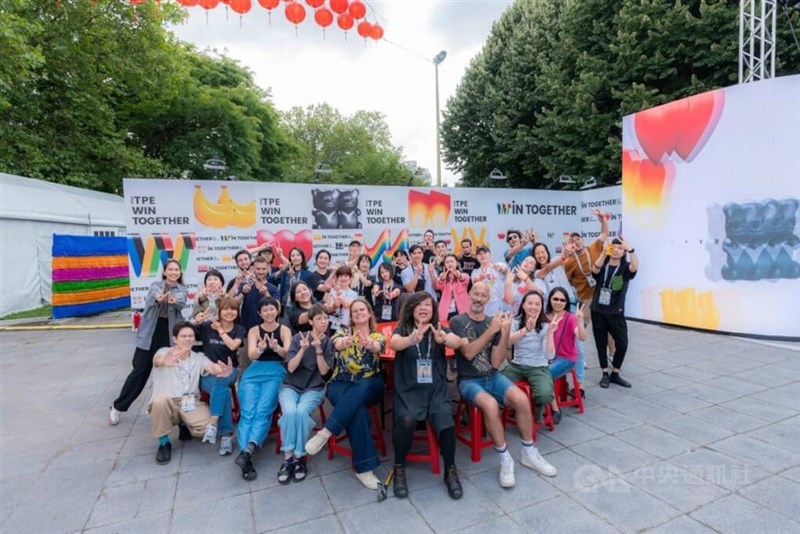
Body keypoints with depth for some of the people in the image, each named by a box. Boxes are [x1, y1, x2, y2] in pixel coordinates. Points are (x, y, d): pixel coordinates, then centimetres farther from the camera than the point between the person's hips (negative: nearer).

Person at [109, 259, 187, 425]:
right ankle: (118, 405, 19)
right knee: (140, 370, 2)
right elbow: (154, 295, -21)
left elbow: (181, 303, -19)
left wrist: (173, 300, -43)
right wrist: (158, 298, -47)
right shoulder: (155, 285, 4)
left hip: (170, 333, 0)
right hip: (150, 332, 0)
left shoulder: (183, 290, 4)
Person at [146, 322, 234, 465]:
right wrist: (164, 362, -55)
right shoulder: (164, 352, -1)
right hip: (167, 404, -1)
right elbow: (158, 360, -27)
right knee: (160, 401, -36)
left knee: (208, 427, -23)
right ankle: (164, 443, -8)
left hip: (190, 403, 1)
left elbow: (213, 367, -16)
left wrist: (223, 372, -43)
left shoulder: (199, 358, 5)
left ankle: (185, 424, 15)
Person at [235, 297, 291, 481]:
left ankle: (247, 451, -37)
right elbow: (251, 355, 0)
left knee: (262, 411, -25)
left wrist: (276, 347, -26)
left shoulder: (284, 329, 11)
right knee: (248, 412, -21)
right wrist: (260, 348, -24)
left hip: (275, 372, -1)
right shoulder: (254, 330, 14)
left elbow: (287, 353, -3)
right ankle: (247, 456, -28)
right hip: (254, 372, 2)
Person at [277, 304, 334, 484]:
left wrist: (318, 350, -20)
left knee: (301, 412, -30)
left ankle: (299, 457, -14)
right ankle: (288, 457, -16)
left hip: (314, 388, 0)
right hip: (291, 386, 0)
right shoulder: (298, 338, -1)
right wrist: (303, 349, -22)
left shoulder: (329, 342, 1)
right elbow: (291, 368, -8)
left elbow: (324, 371, -7)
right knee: (290, 411, -30)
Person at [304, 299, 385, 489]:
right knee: (356, 407, -33)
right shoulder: (343, 332, 7)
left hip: (369, 386, 1)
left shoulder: (377, 335, 7)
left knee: (359, 390, -37)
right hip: (341, 385, -1)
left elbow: (378, 347, -18)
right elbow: (337, 344, -18)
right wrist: (344, 343, -45)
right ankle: (364, 466, -29)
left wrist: (369, 344, -45)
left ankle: (326, 432, -34)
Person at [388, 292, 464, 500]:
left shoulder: (439, 329, 6)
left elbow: (457, 342, -14)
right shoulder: (403, 328, 2)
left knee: (446, 424, -24)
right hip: (408, 390, -1)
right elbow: (393, 343, -21)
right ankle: (399, 469, -3)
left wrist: (443, 339, -38)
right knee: (406, 421, -30)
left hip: (436, 389, 2)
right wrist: (412, 339, -43)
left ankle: (450, 471, 5)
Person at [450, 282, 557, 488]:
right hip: (469, 380, -4)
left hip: (493, 377, 4)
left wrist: (505, 332, -15)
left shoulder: (493, 322, 1)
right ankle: (505, 459, -10)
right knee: (491, 405, -32)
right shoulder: (458, 321, -7)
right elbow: (468, 353, -20)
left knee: (522, 399, -21)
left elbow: (496, 362, -3)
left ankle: (528, 452, 3)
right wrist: (491, 331, -24)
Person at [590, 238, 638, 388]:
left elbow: (635, 267, -21)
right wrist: (604, 253, -33)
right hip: (598, 311, 1)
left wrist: (631, 250, -35)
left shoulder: (625, 267, 2)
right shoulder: (602, 266, 4)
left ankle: (615, 374, 18)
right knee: (601, 344, 8)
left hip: (616, 312, -1)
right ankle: (605, 374, 22)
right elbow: (595, 269, -19)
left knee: (622, 344, -1)